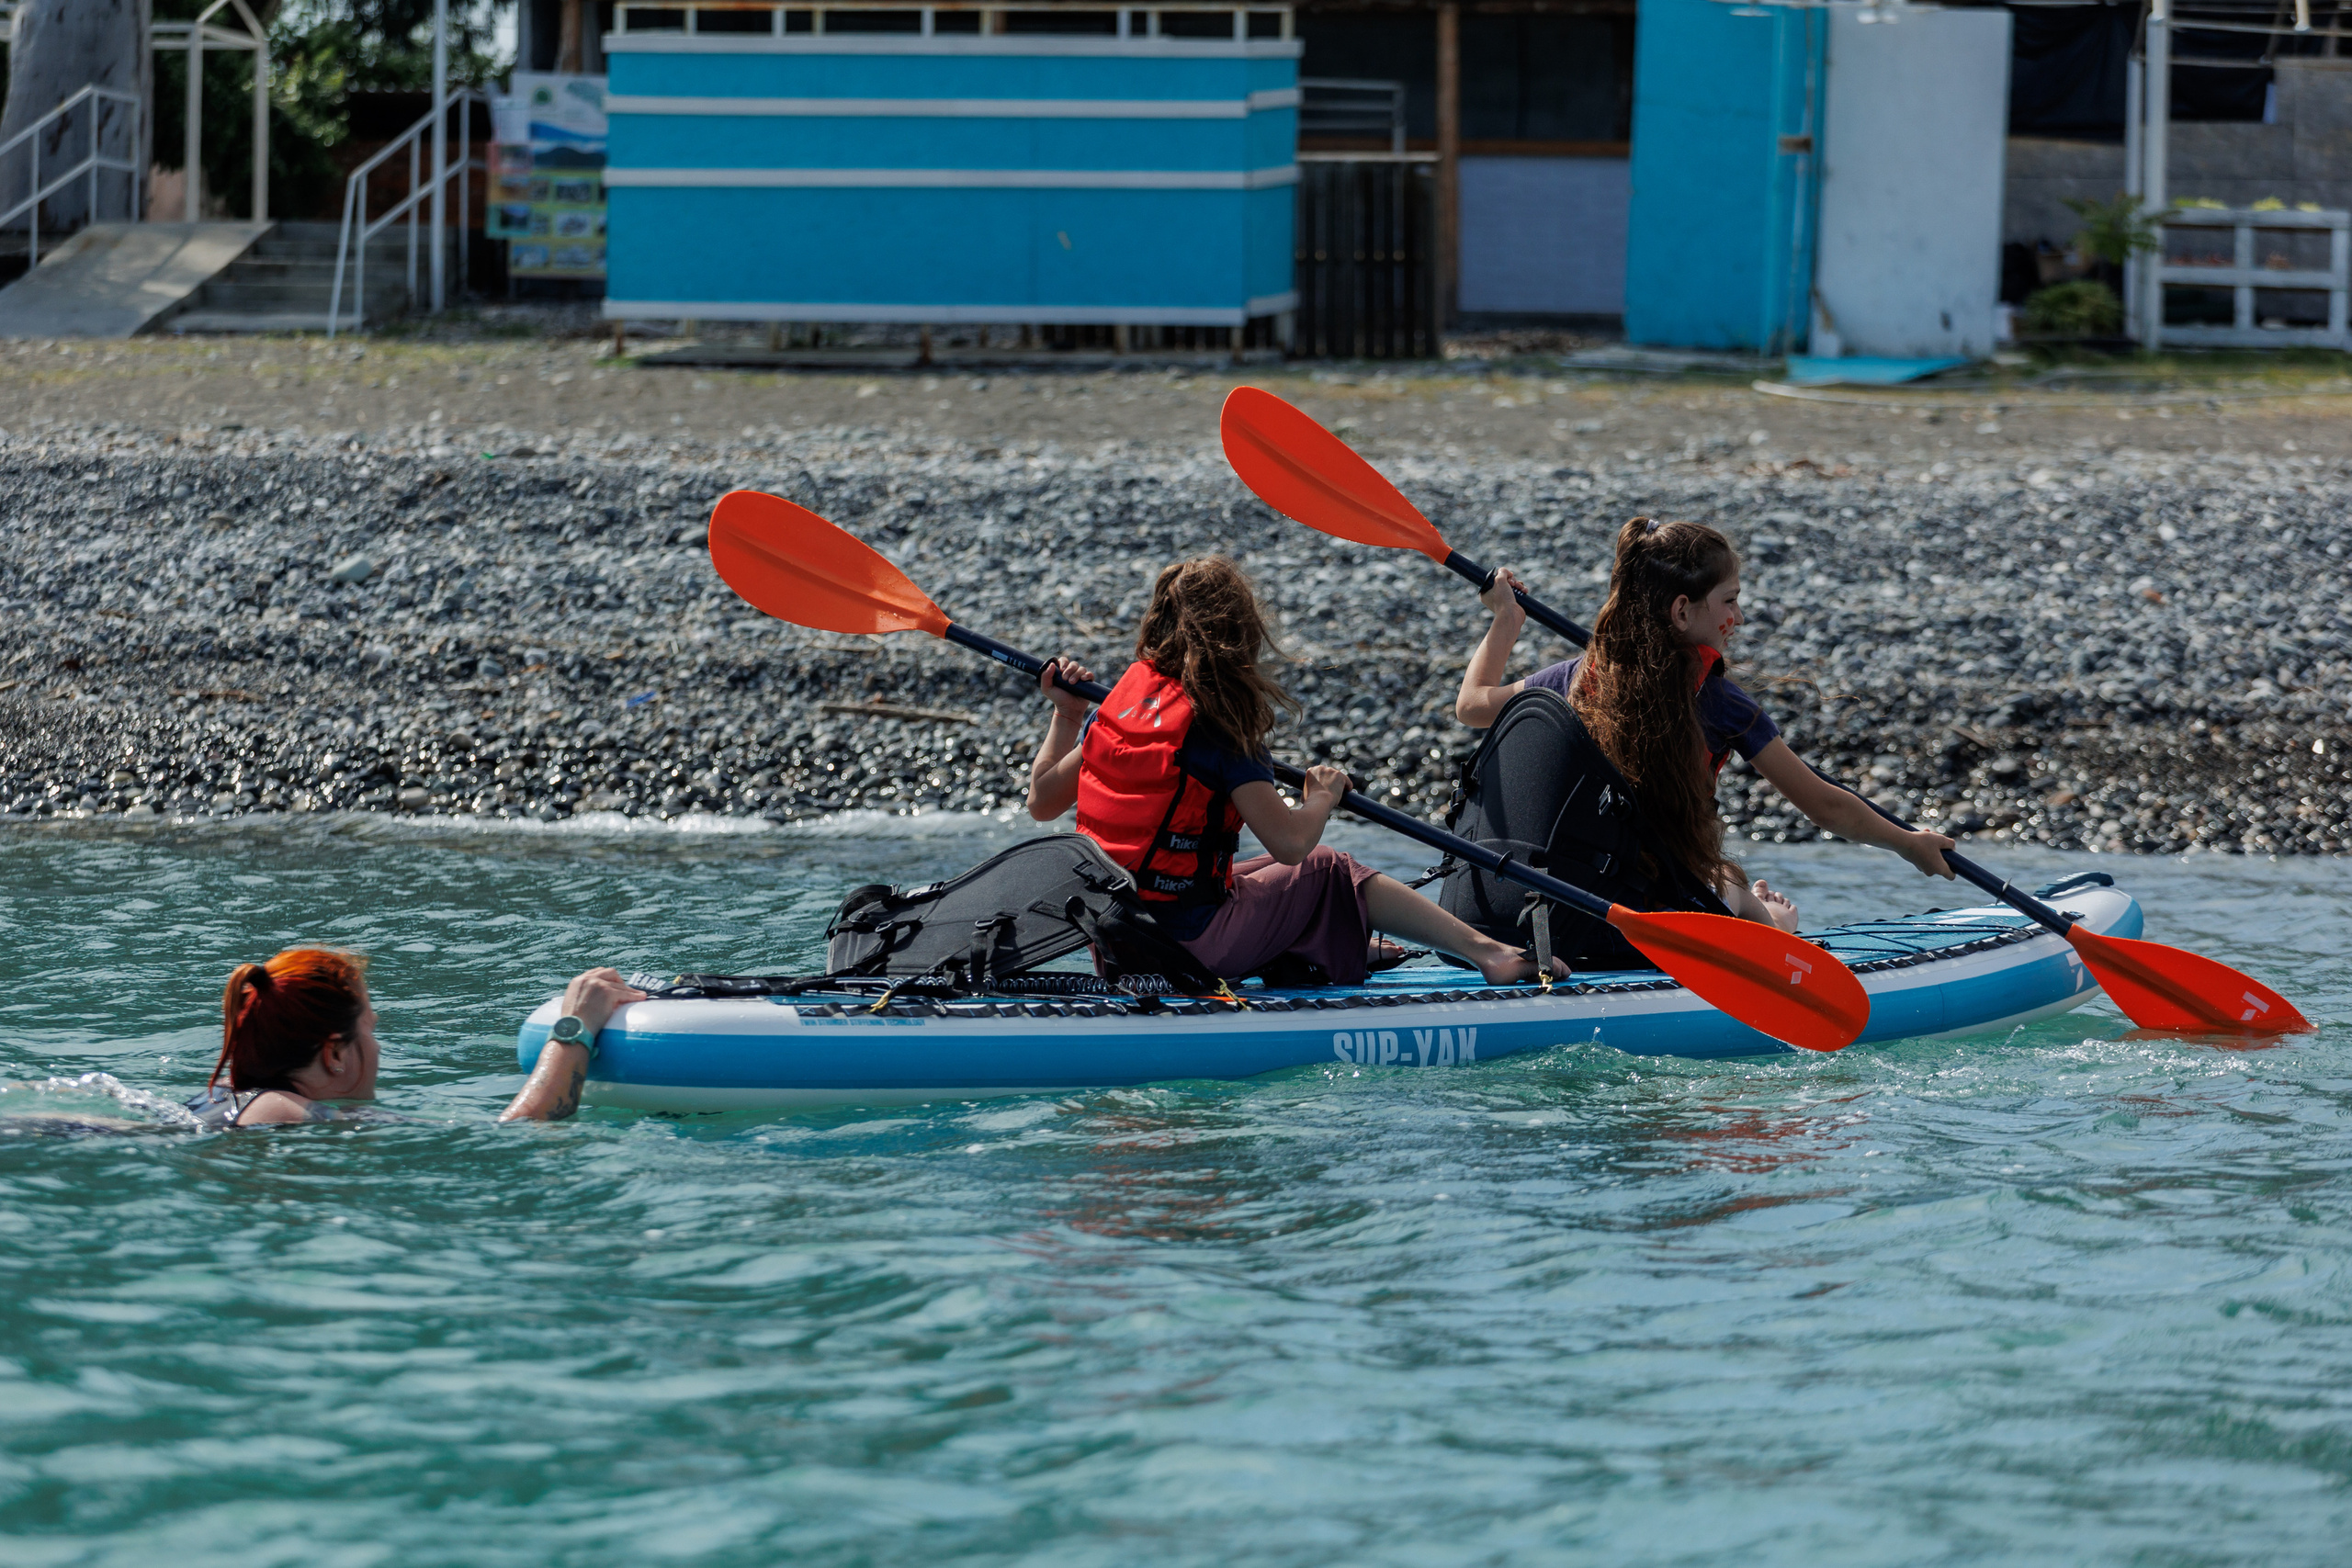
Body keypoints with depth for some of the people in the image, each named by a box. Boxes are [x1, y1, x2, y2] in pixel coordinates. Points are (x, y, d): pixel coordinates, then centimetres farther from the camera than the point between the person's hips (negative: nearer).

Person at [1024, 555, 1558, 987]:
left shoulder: (1117, 705, 4)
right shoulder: (1216, 731, -16)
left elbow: (1042, 801, 11)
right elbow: (1290, 841, -19)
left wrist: (1065, 714, 24)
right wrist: (1323, 797, 2)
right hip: (1191, 945, -7)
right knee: (1326, 873, 10)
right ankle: (1483, 950, 10)